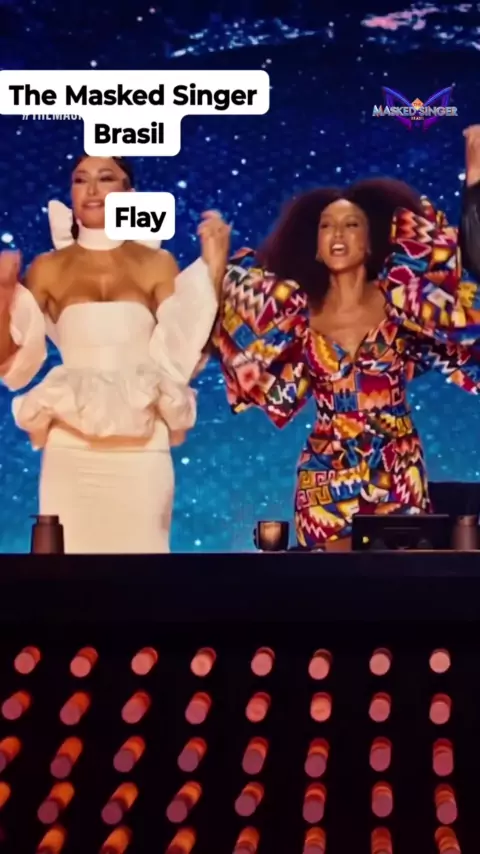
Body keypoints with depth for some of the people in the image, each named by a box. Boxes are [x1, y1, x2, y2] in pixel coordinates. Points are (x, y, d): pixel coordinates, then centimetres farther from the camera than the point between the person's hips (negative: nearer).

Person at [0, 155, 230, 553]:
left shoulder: (157, 265, 4)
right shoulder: (47, 269, 5)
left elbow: (187, 352, -5)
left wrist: (212, 269, -9)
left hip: (141, 450, 0)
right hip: (69, 450, 0)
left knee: (139, 547, 4)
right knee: (69, 548, 3)